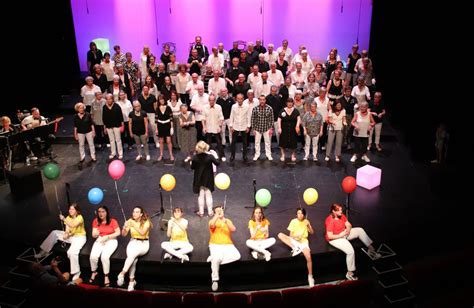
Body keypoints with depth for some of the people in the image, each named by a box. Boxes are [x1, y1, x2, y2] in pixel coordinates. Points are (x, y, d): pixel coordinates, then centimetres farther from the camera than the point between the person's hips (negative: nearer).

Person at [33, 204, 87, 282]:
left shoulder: (80, 217, -19)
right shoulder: (68, 217, 3)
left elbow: (72, 225, -36)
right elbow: (67, 229, -1)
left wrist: (64, 219, -42)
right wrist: (66, 234, -23)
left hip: (79, 237, -8)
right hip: (70, 235, 8)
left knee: (72, 252, -32)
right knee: (54, 233, 2)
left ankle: (76, 272, -23)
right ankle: (44, 251, 14)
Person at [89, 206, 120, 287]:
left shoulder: (113, 221, -8)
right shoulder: (96, 221, 1)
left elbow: (118, 233, -8)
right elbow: (93, 235, 3)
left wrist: (107, 237, -18)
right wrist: (95, 234, -22)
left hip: (111, 241, -3)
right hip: (99, 240, 3)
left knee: (104, 256, -29)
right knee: (93, 256, -22)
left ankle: (106, 276, -9)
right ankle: (94, 272, 10)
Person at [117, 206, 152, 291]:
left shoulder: (146, 222, -8)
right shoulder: (130, 221, 2)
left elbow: (142, 233, -24)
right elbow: (124, 234, -3)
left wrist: (134, 225, -34)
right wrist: (125, 227, -23)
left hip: (143, 244, -2)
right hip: (133, 242, 2)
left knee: (133, 253, -34)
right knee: (133, 258, -29)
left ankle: (122, 273, -29)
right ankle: (131, 280, -20)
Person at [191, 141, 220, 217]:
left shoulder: (195, 157, -17)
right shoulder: (210, 156, -20)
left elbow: (192, 167, -6)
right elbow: (217, 163, -9)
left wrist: (191, 163, 13)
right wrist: (215, 157, 6)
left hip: (199, 179, 1)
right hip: (208, 179, -1)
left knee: (201, 195, 14)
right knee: (208, 195, 13)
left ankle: (201, 212, 21)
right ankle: (210, 212, 20)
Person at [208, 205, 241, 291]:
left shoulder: (228, 220, 17)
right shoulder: (213, 221, 8)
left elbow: (233, 229, -2)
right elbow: (212, 225, -19)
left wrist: (226, 222, -18)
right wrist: (217, 214, -15)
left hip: (228, 245, 3)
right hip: (215, 245, -3)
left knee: (237, 256, -26)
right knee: (216, 258, -34)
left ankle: (215, 258, -16)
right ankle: (215, 280, -24)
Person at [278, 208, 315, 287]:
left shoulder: (306, 221, 5)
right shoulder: (293, 221, 0)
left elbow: (312, 232, 7)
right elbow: (290, 235, 1)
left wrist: (309, 225, -9)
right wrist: (295, 236, -21)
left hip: (303, 241, 0)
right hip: (294, 240, 1)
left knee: (309, 257, -28)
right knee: (280, 235, -26)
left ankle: (310, 277, -11)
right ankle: (294, 248, -27)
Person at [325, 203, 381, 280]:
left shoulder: (341, 216, -2)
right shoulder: (330, 221, -26)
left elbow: (348, 225, 6)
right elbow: (330, 236, -27)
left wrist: (348, 230, -16)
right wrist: (341, 235, -20)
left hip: (344, 234, 8)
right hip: (335, 238, -8)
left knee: (360, 230, -4)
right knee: (350, 251, -27)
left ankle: (371, 250, 4)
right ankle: (350, 273, -14)